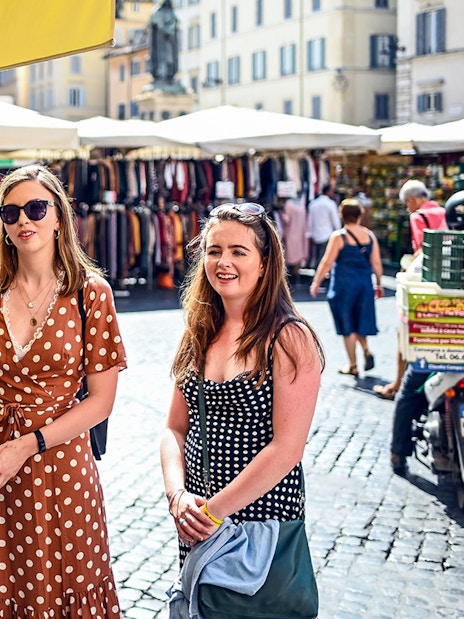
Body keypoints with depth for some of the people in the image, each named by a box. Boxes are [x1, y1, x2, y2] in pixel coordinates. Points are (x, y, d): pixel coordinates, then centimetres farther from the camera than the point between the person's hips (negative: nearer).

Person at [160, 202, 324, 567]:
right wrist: (177, 495, -11)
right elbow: (176, 430, 6)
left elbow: (287, 448, -19)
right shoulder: (199, 335, 5)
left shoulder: (290, 338, -14)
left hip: (264, 519, -5)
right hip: (195, 520, 5)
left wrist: (215, 510, -18)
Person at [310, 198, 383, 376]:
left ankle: (353, 366, 11)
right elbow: (376, 263, 4)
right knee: (359, 321, 20)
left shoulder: (338, 236, -10)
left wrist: (316, 282, 0)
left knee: (347, 326, 5)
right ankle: (366, 350, -1)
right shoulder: (369, 235, 2)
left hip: (344, 284, -4)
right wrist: (379, 284, 15)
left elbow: (327, 263, -9)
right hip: (365, 284, 4)